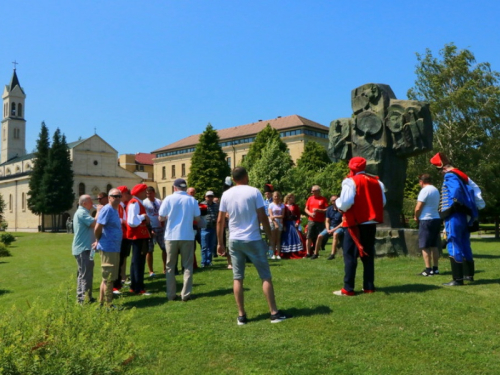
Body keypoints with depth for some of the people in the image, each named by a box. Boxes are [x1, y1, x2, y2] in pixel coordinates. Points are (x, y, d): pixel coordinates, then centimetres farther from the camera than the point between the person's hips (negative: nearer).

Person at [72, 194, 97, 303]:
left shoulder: (81, 212, 19)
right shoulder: (82, 212, -16)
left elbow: (90, 225, 22)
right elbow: (94, 223, -26)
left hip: (82, 248, 11)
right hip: (84, 248, -11)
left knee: (82, 274, 16)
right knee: (86, 274, -8)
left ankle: (81, 297, 23)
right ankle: (85, 299, -5)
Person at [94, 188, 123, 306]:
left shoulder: (115, 210, 13)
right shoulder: (107, 209, -15)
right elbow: (97, 228, -20)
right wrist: (99, 241, -6)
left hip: (115, 248, 10)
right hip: (108, 248, -10)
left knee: (107, 277, 17)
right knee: (108, 278, -1)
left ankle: (102, 302, 27)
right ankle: (109, 305, 7)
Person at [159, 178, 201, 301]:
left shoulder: (168, 199, -4)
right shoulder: (192, 200, -2)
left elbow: (161, 218, -2)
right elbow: (197, 218, 2)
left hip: (171, 236, 0)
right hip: (187, 237, 0)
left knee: (170, 266, 11)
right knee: (187, 266, 8)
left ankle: (171, 295, 11)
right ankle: (186, 294, 4)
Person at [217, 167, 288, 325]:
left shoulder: (226, 195, 4)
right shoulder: (254, 192, -5)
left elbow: (220, 220, 5)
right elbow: (263, 217, -7)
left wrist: (220, 243, 13)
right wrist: (270, 237, 3)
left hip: (234, 240, 3)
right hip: (253, 240, -3)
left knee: (237, 278, 8)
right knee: (266, 276, 6)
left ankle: (241, 315, 10)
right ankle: (274, 313, 8)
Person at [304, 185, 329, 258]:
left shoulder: (323, 199, 1)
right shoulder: (310, 198, 11)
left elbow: (327, 210, -3)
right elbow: (306, 209, 13)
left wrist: (318, 210, -15)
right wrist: (310, 214, -6)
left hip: (320, 222, -2)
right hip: (311, 221, 2)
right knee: (309, 237, -3)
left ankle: (316, 253, 9)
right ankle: (308, 253, 1)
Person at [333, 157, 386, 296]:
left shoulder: (351, 181, -10)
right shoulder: (376, 181, 10)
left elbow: (345, 203, -20)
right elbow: (383, 202, 13)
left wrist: (338, 202, 0)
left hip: (356, 223, -6)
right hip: (371, 222, 6)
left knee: (350, 255, -1)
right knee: (368, 254, 14)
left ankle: (348, 289, -2)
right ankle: (369, 286, 15)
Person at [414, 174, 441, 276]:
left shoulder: (425, 190, -13)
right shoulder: (436, 190, 14)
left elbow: (418, 208, -17)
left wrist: (416, 217, 1)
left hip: (426, 220, -8)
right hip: (436, 219, 9)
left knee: (425, 246, -3)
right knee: (434, 246, 13)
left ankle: (428, 270, -3)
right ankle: (435, 268, 17)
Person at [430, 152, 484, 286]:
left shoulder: (450, 175, -10)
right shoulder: (461, 175, 17)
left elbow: (456, 190, -30)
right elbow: (474, 188, 18)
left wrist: (453, 203, -21)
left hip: (454, 216, -9)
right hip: (464, 215, 10)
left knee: (454, 246, -7)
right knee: (464, 245, 17)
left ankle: (458, 279, -6)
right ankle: (469, 274, 28)